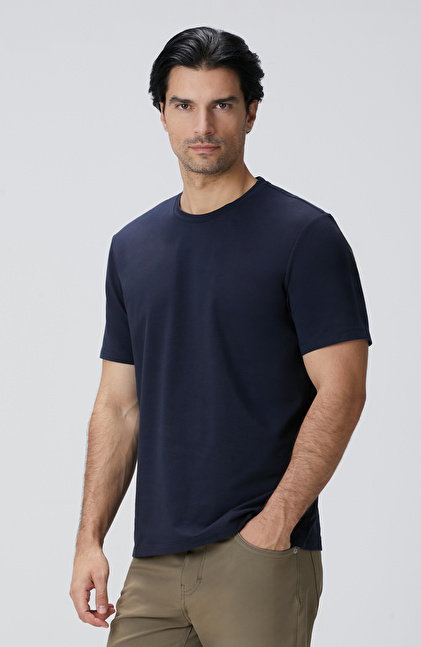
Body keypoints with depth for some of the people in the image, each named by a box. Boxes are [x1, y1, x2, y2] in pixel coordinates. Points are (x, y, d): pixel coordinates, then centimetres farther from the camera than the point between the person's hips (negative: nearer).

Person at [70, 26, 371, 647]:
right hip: (155, 561, 5)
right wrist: (90, 538, 6)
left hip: (260, 553, -5)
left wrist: (275, 522, -18)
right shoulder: (132, 247, 13)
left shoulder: (304, 235, -4)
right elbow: (119, 404, 15)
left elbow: (341, 391, -10)